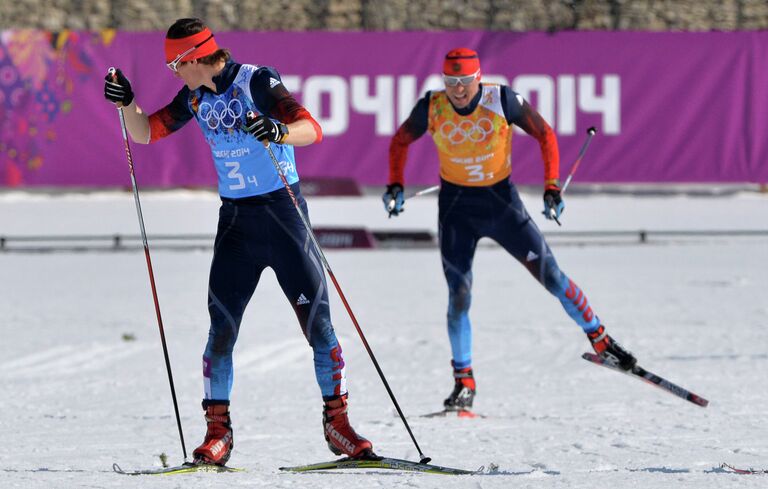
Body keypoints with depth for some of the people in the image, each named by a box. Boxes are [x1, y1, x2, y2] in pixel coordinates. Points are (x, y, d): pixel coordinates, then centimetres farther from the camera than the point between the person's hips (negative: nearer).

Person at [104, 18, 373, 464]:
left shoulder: (257, 81, -13)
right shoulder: (195, 97, 6)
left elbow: (312, 129, -23)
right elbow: (145, 133, 13)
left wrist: (279, 132, -44)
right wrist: (126, 102, -7)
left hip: (283, 211, -5)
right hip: (236, 219, 5)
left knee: (318, 322, -5)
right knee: (222, 327, -2)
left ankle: (337, 423, 5)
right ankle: (218, 432, 3)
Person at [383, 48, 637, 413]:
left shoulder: (503, 101, -18)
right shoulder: (432, 108, -13)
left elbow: (545, 134, -6)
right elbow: (400, 142, 5)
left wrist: (552, 187, -13)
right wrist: (395, 185, -8)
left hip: (502, 200, 0)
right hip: (457, 207, 0)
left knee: (551, 277, -1)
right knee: (459, 295, -8)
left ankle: (601, 342, 17)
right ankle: (464, 382, 4)